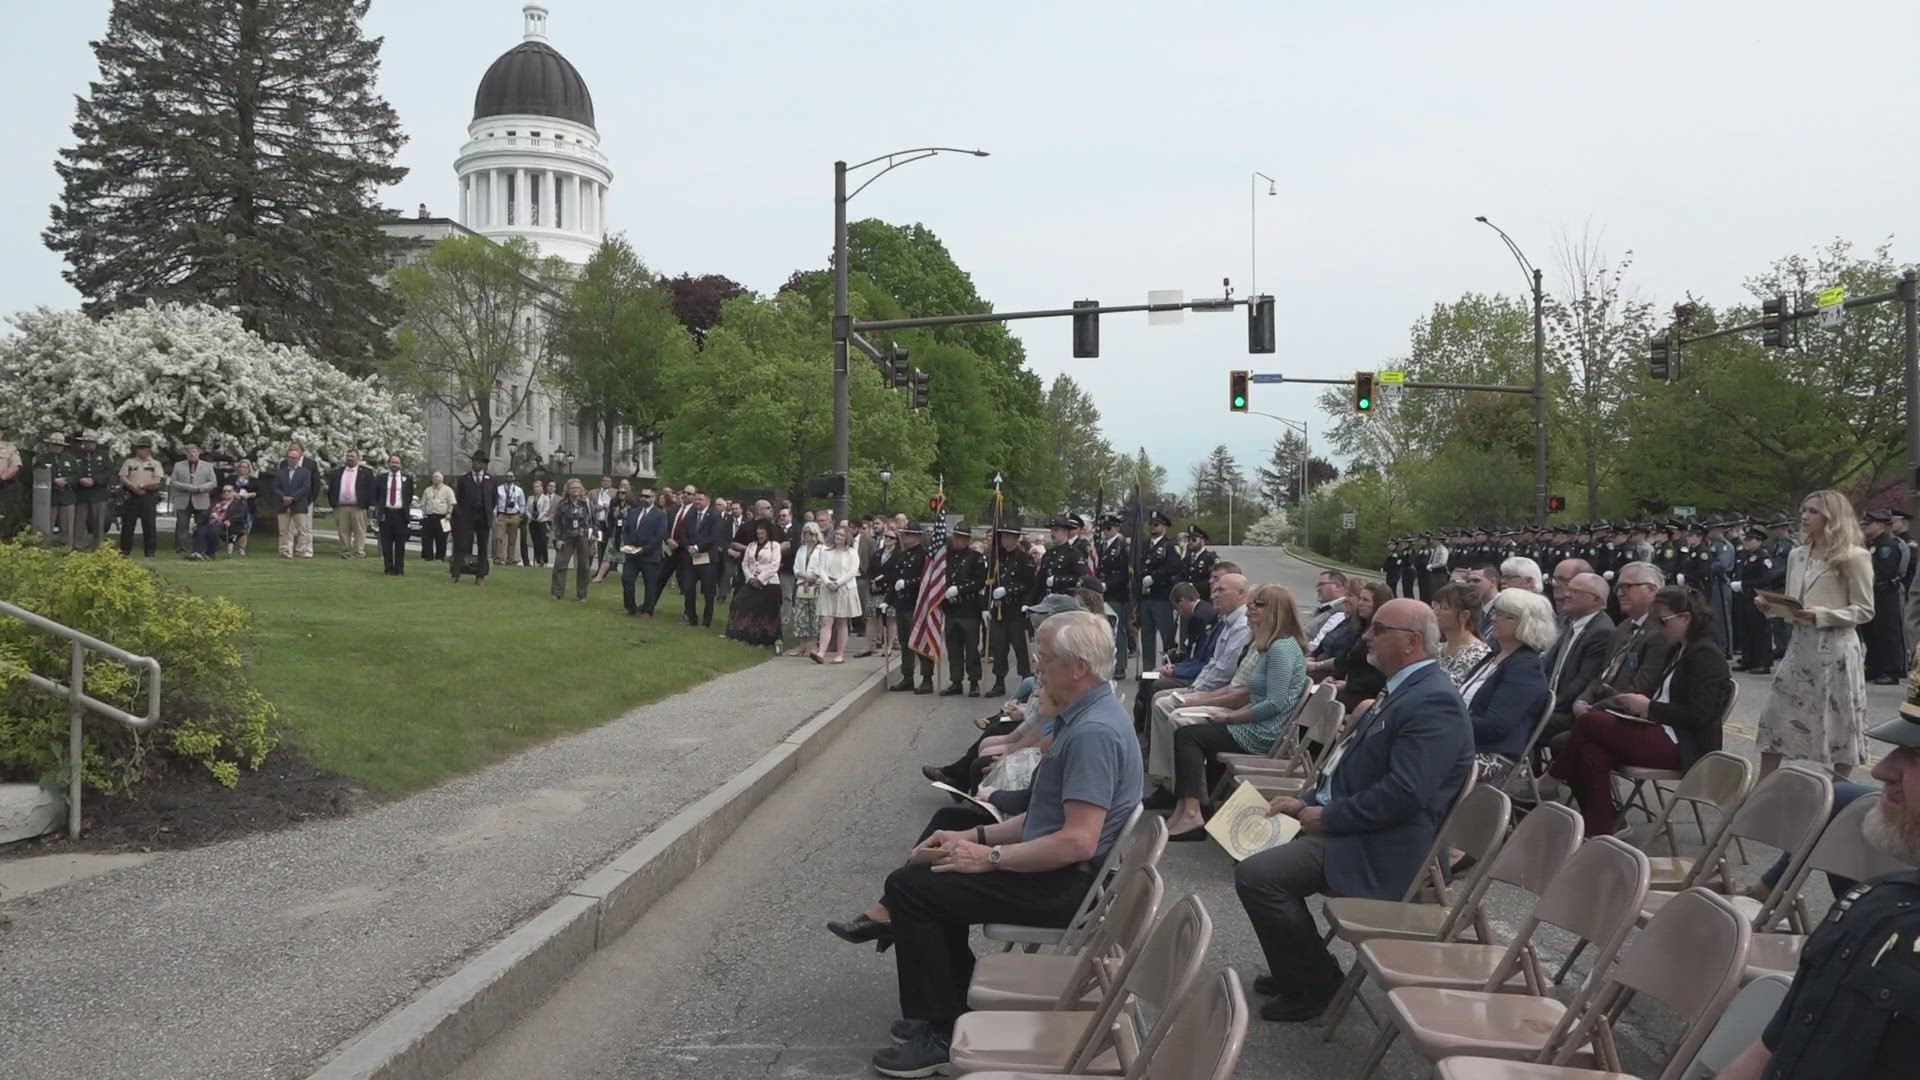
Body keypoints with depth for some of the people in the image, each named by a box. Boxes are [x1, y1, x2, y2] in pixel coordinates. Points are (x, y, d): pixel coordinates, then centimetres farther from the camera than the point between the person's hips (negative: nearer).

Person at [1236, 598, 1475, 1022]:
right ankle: (1298, 970, 25)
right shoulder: (1404, 688, 13)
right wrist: (1308, 801, 7)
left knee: (1256, 875, -18)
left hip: (1379, 848, -11)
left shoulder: (1433, 701, -21)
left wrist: (1327, 817, -18)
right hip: (1345, 824, 11)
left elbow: (1404, 794, -28)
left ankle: (1318, 982, 0)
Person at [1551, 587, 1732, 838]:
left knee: (1588, 722, -21)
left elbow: (1699, 715, -20)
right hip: (1664, 734, 9)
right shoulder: (1678, 650, 18)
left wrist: (1649, 707, -17)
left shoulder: (1705, 655, -10)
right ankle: (1600, 836, -18)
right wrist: (1641, 705, 0)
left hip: (1684, 745, -9)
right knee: (1592, 754, -18)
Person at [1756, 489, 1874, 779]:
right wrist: (1772, 607, -4)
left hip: (1835, 650, -6)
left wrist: (1820, 615, -22)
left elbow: (1864, 611, -9)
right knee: (1774, 717, 4)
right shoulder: (1796, 555, 12)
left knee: (1838, 725, 2)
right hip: (1800, 646, 6)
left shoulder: (1854, 557, -8)